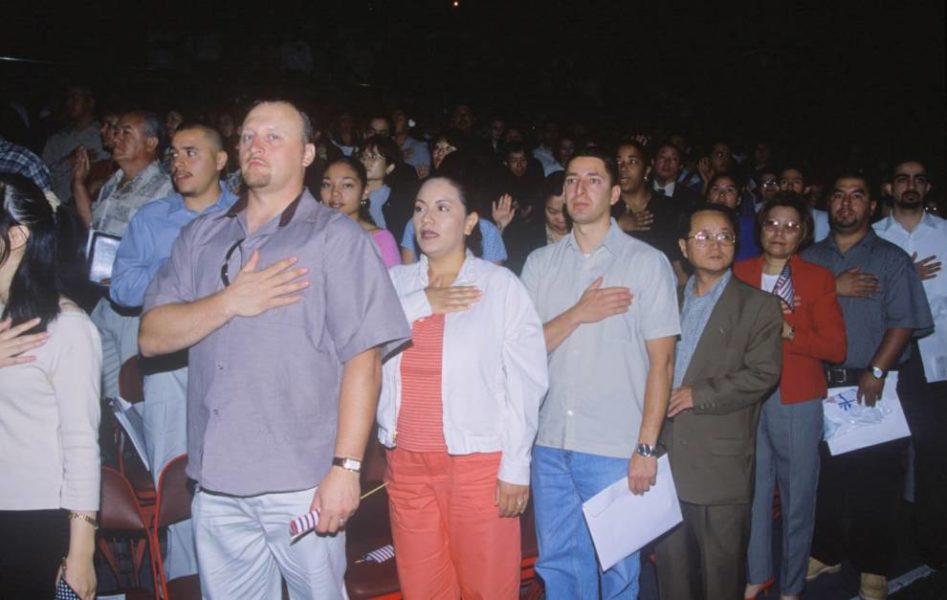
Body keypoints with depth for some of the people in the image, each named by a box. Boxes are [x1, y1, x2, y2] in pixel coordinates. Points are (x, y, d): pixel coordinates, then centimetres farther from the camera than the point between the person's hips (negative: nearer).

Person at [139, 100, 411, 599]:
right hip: (216, 482, 5)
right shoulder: (201, 237, 12)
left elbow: (363, 357, -10)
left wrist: (346, 466, -15)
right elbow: (151, 337, 4)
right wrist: (230, 301, -11)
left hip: (303, 484, -4)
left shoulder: (336, 237, -2)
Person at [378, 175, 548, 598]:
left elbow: (526, 380, -5)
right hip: (406, 462, 4)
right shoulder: (395, 282, 8)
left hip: (479, 462, -3)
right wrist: (421, 304, -10)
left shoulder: (500, 285, -3)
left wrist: (515, 467, -9)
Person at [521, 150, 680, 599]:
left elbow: (661, 360, -4)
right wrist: (579, 314, -12)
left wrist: (647, 448, -9)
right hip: (550, 443, 3)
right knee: (557, 563, 13)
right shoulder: (540, 263, 8)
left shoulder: (648, 263, -1)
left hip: (616, 448, -3)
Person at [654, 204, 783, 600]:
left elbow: (763, 373, -10)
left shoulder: (758, 306, 0)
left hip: (720, 464, -4)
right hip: (667, 457, 4)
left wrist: (699, 395, -14)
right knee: (671, 564, 14)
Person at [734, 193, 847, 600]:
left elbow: (836, 347, -4)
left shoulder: (817, 279, 2)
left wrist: (789, 333, -16)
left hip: (797, 401, -1)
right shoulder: (739, 274, 7)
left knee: (797, 496, 4)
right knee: (752, 492, 8)